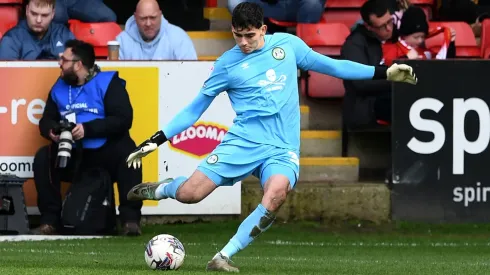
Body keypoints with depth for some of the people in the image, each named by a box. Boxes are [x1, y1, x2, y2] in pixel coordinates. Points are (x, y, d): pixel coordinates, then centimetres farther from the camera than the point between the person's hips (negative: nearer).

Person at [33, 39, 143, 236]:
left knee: (127, 153, -33)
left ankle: (130, 219, -30)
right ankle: (49, 220, -16)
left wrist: (87, 129, -25)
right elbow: (46, 120, 13)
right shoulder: (59, 87, 11)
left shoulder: (108, 83, -5)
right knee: (43, 158, -21)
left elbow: (123, 119, -16)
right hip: (72, 155, 4)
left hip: (106, 153, -4)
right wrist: (51, 131, -13)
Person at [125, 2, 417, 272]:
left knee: (276, 193, -33)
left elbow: (330, 65, 17)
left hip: (283, 149, 1)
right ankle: (160, 189, 21)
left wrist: (384, 72, 16)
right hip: (244, 141, -1)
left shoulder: (288, 44, 7)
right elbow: (195, 109, 10)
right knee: (190, 194, -18)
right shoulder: (228, 63, 3)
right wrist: (156, 141, 4)